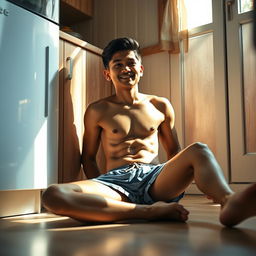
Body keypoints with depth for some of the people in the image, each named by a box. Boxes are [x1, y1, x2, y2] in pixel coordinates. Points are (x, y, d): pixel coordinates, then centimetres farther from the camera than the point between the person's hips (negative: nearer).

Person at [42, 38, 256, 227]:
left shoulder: (161, 106, 17)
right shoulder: (97, 111, 12)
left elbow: (174, 153, 21)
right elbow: (88, 157, 15)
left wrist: (174, 185, 3)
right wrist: (101, 193, -2)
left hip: (154, 177, 2)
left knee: (199, 150, -26)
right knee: (53, 195, -31)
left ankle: (230, 203, -57)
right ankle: (151, 211, -32)